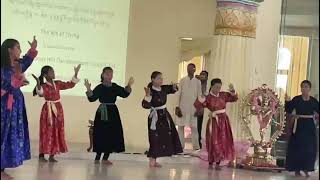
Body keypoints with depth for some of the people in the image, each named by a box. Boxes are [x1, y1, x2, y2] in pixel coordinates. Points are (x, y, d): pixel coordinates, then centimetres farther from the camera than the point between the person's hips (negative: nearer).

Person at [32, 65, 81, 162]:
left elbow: (70, 84, 10)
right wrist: (38, 83, -46)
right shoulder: (44, 86, -9)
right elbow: (41, 93, -30)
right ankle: (41, 155, 1)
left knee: (57, 132, 5)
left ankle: (52, 155, 11)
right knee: (47, 132, -5)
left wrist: (75, 74, 1)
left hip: (58, 109, 6)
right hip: (48, 110, -6)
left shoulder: (57, 83, 8)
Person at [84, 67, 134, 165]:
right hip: (103, 113, -5)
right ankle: (97, 158, 6)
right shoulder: (99, 88, -4)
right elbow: (92, 98, -13)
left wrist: (129, 86, -6)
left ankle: (105, 158, 13)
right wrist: (88, 89, -27)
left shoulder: (115, 87, 10)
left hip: (113, 113, 5)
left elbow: (124, 94, 6)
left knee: (113, 136, 4)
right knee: (102, 135, -6)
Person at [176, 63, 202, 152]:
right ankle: (180, 145, 11)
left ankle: (196, 146, 4)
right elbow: (179, 94, 4)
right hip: (182, 106, 1)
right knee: (180, 126, 3)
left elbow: (199, 95, 5)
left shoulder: (197, 82, 3)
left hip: (193, 107, -1)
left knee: (194, 126, -3)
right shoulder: (182, 80, 3)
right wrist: (177, 106, -2)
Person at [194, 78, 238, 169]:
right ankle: (210, 163, 9)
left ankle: (218, 163, 16)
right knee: (213, 143, -4)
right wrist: (201, 99, -30)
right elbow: (197, 106, -15)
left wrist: (232, 91, -2)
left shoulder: (223, 95, 5)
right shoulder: (208, 98, -7)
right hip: (214, 122, -4)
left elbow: (234, 98, 15)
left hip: (224, 121, 5)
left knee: (223, 142, 6)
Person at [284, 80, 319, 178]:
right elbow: (289, 111, -8)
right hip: (299, 126, -2)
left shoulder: (314, 101, 4)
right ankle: (297, 169, 8)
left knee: (309, 149, 4)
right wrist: (287, 102, -22)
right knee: (297, 148, -1)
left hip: (310, 126, 3)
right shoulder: (296, 99, -3)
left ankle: (306, 168, 17)